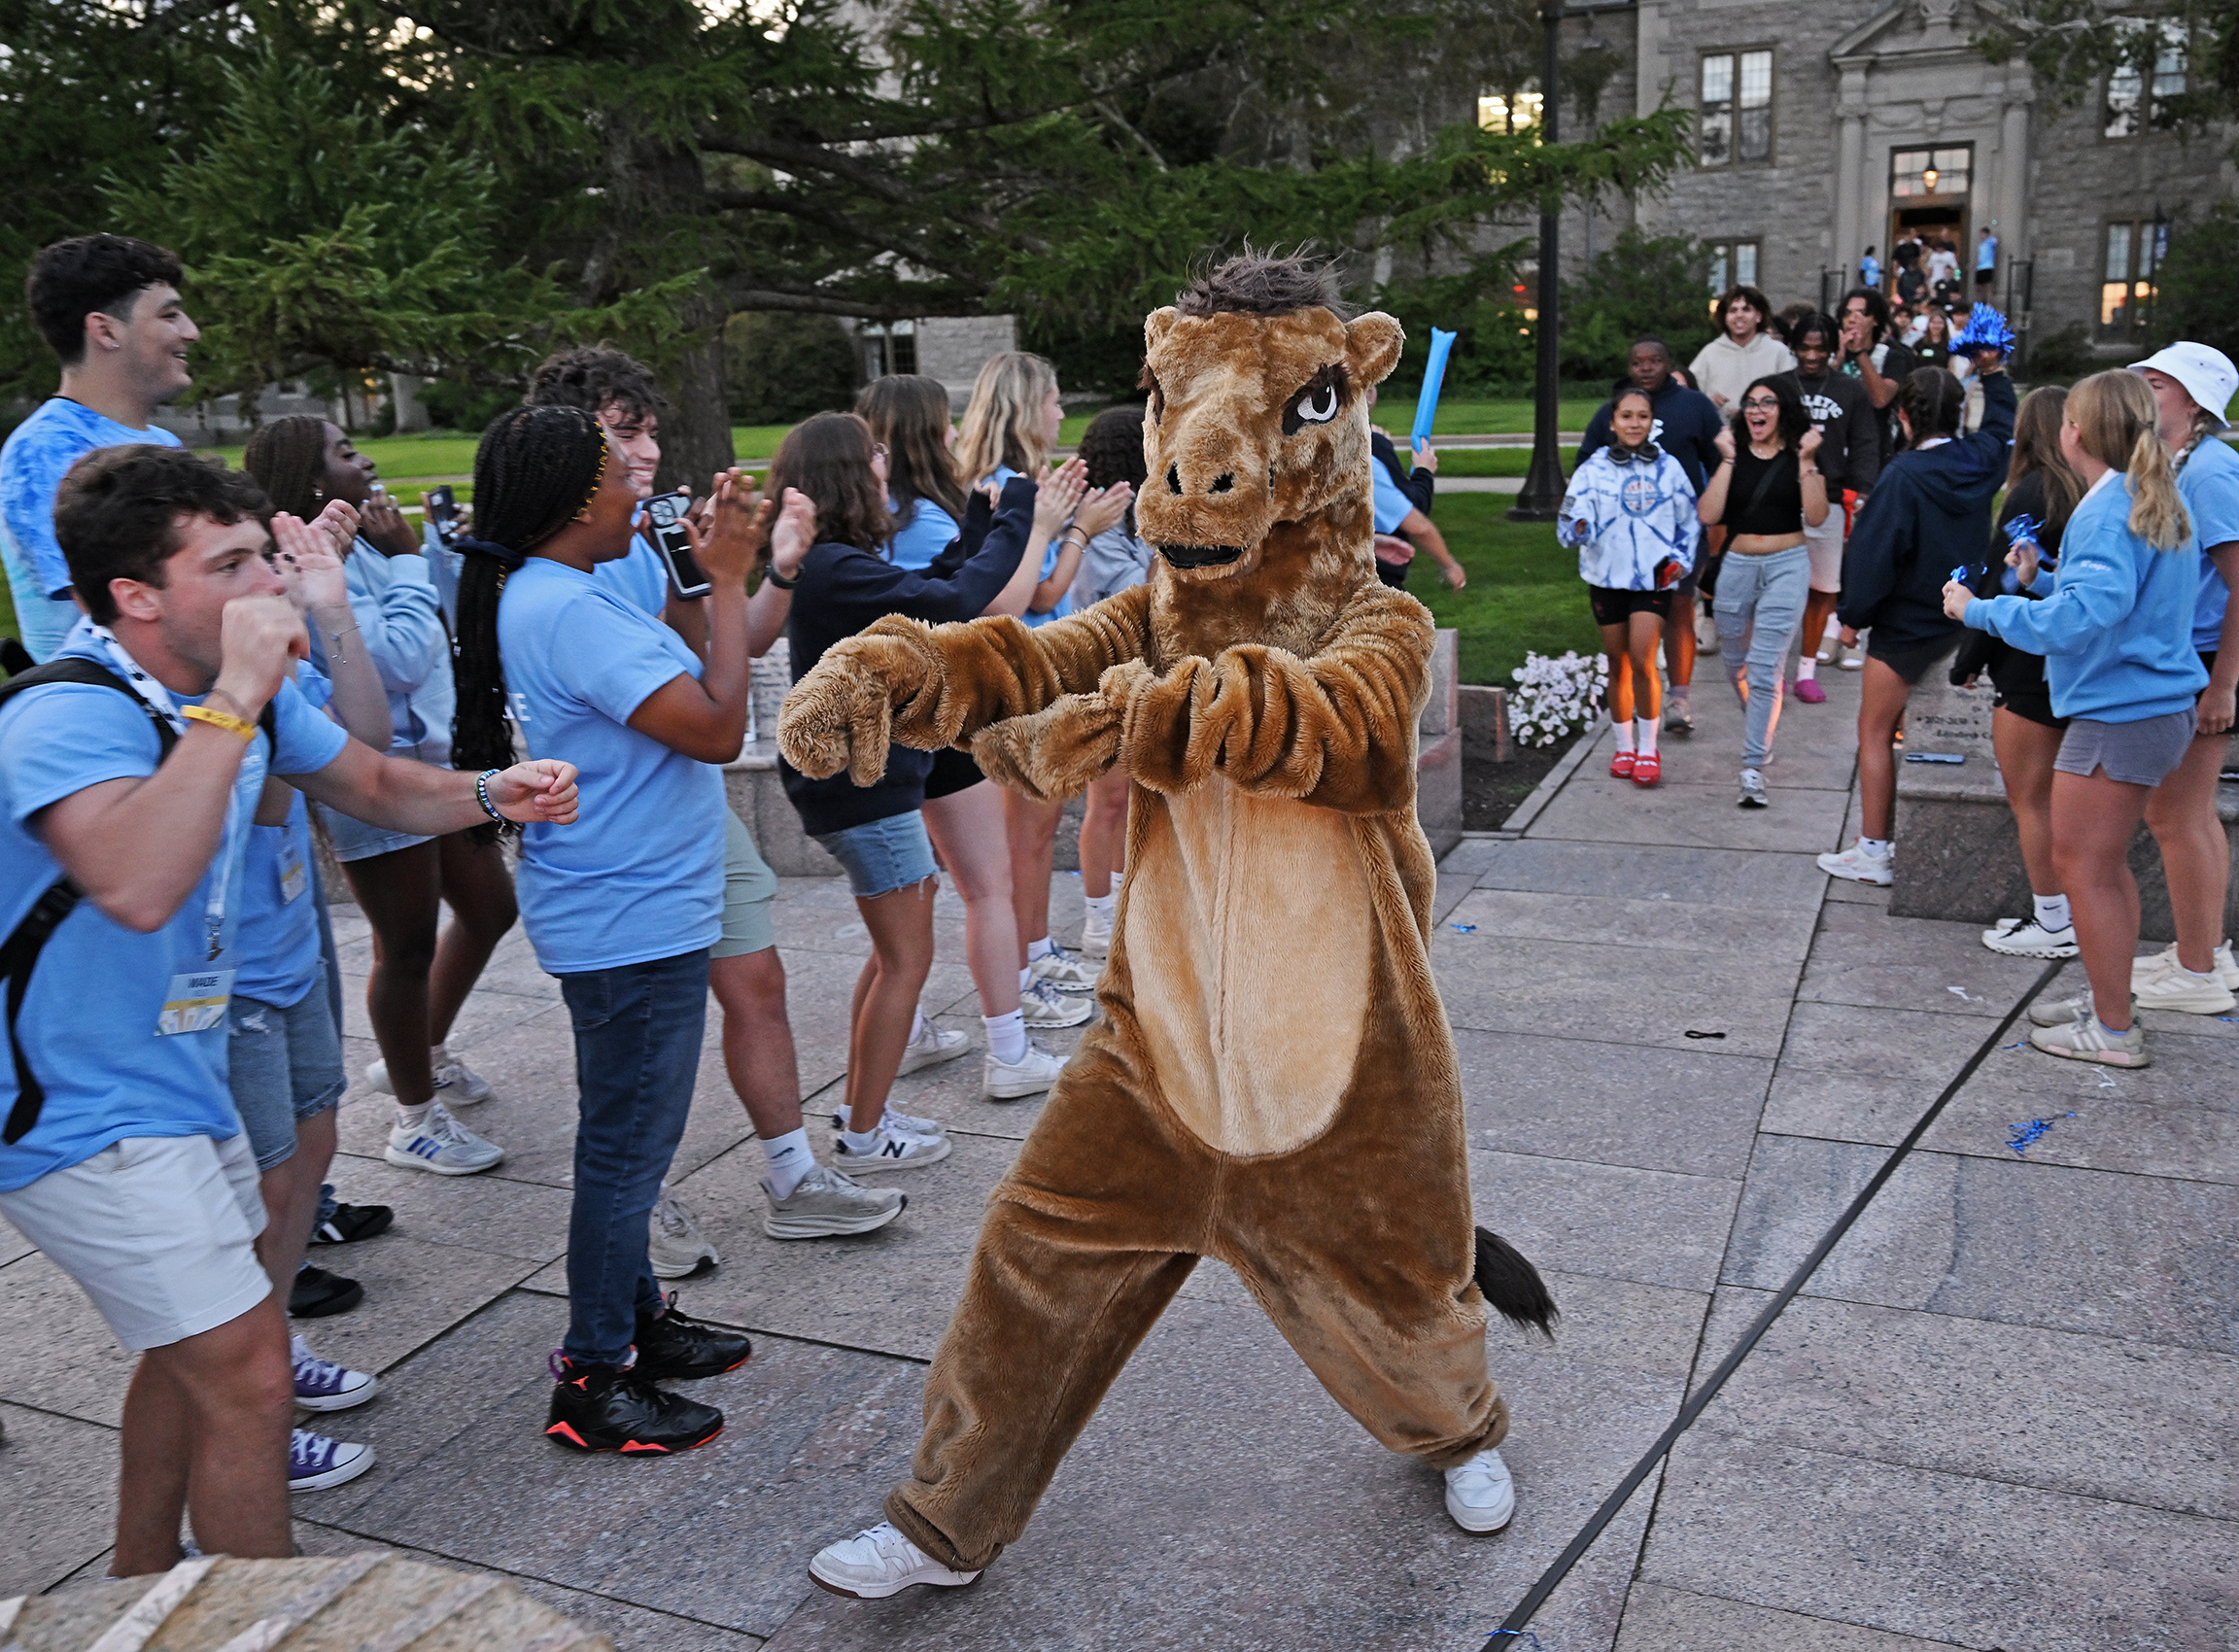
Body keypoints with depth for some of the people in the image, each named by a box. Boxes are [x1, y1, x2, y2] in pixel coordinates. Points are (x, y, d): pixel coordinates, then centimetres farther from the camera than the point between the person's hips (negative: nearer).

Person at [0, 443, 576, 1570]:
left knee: (199, 1341, 23)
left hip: (176, 1079, 10)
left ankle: (142, 1585, 44)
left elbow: (376, 784, 13)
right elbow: (138, 887, -46)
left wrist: (489, 793, -6)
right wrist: (236, 698, -41)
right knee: (247, 1373, -7)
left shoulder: (236, 686, 1)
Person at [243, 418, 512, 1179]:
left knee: (489, 909, 18)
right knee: (409, 945, 1)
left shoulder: (359, 550, 11)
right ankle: (416, 1123, 18)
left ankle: (422, 1055, 39)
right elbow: (398, 659, -25)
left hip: (431, 761, 10)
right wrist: (407, 561, -17)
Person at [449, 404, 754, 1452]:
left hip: (629, 913, 11)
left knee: (627, 1141, 21)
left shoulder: (538, 597, 11)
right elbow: (718, 729, -26)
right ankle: (591, 1383, 14)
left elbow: (672, 688, 15)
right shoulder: (567, 609, -23)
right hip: (632, 924, -11)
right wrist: (726, 582, -19)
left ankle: (637, 1318, 37)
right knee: (626, 1150, 1)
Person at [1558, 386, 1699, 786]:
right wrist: (1578, 529, -29)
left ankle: (1648, 749, 0)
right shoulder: (1592, 470, 0)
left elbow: (1689, 520, 14)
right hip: (1607, 577, 1)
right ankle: (1624, 747, 24)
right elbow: (1569, 524, -7)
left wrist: (1682, 559, 1)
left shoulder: (1668, 468, 5)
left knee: (1642, 659, -14)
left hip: (1654, 578, -1)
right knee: (1618, 663, 9)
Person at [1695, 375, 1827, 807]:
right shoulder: (1732, 454, 3)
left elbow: (1816, 517, -9)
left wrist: (1806, 462, -13)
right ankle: (1761, 729, 44)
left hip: (1787, 565, -3)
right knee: (1736, 665, 16)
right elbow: (1707, 515, -9)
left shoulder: (1799, 455, 1)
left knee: (1765, 669, -12)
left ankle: (1754, 769, -11)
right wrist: (1727, 460, -11)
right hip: (1737, 566, 3)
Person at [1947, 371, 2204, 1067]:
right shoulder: (2154, 502, 12)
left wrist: (1980, 610, -20)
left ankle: (2115, 1032, 8)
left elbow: (2081, 617, -29)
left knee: (2083, 866, -1)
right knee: (2104, 861, 21)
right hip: (2150, 705, 10)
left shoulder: (2110, 511, -19)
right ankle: (2110, 998, 33)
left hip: (2117, 715, -10)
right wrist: (2040, 583, 11)